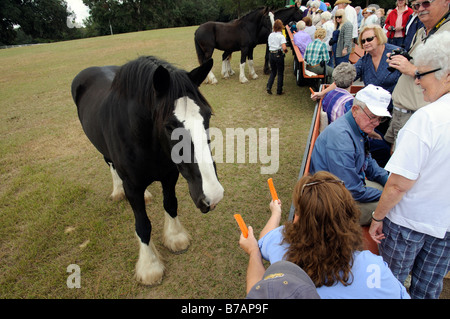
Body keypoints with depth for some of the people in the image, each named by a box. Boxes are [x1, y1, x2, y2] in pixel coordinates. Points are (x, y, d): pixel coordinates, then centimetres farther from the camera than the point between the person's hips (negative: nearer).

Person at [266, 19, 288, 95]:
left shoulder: (270, 35, 5)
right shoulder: (281, 36, -12)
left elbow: (269, 44, 11)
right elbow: (284, 48, -21)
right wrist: (286, 50, -1)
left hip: (271, 54, 5)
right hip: (279, 54, -5)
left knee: (273, 72, 18)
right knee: (280, 73, 7)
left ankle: (269, 87, 2)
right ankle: (279, 91, 11)